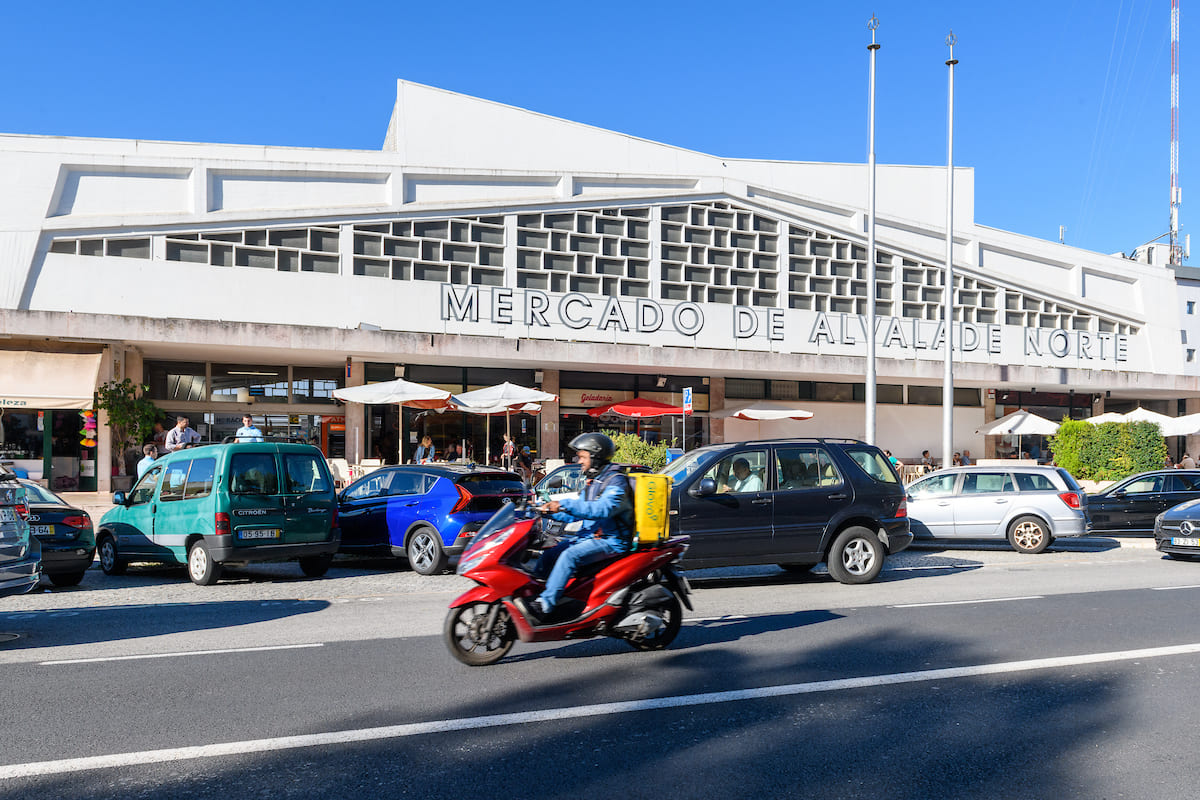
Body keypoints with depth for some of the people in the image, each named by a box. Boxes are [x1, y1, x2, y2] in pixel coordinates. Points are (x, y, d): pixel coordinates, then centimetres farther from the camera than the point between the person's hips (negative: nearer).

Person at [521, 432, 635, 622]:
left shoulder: (616, 481, -12)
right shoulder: (593, 482, 18)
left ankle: (544, 606, -34)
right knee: (549, 555, -4)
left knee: (570, 555, -30)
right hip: (590, 535, 10)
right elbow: (576, 513, 22)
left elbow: (603, 509, -30)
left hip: (611, 541, -10)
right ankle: (529, 591, -1)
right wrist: (550, 511, 6)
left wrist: (565, 504, -34)